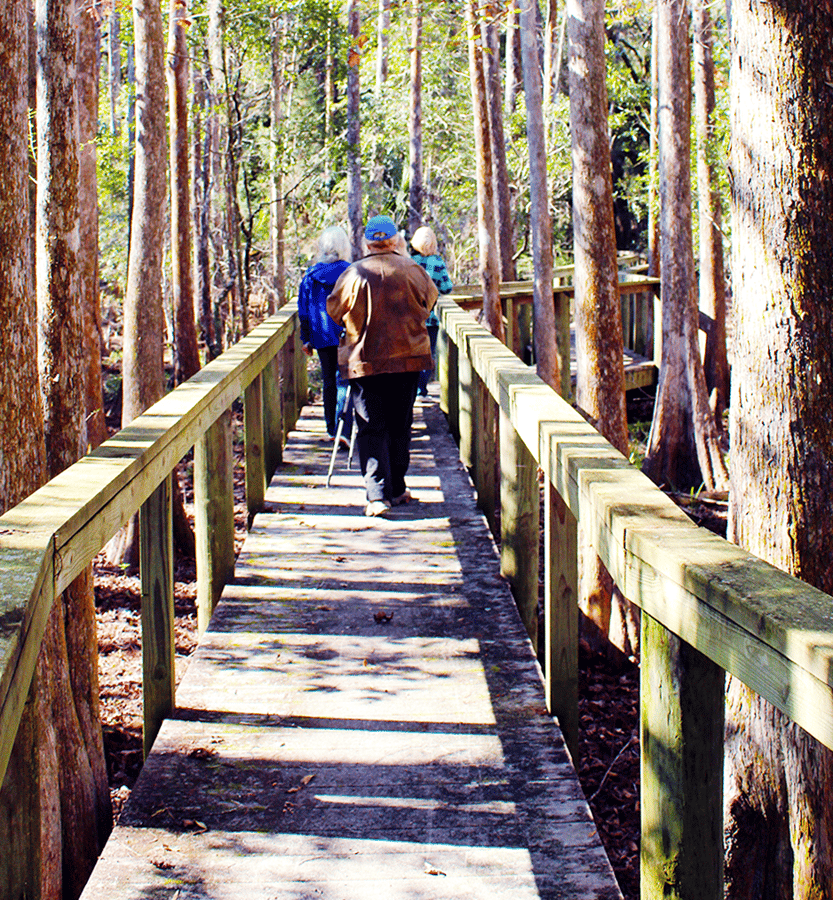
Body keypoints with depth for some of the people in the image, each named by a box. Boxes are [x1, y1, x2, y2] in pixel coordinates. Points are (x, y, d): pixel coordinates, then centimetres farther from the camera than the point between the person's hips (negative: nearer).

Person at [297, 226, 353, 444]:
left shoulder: (310, 275, 2)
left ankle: (332, 428, 25)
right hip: (348, 336, -3)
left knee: (328, 382, 17)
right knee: (345, 382, -4)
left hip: (322, 336, 3)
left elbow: (304, 310, 6)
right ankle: (343, 430, -18)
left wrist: (306, 338, 13)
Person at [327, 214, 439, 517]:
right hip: (408, 357, 2)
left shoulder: (354, 274, -9)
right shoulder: (412, 270, -5)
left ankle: (378, 494, -11)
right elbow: (429, 301, 12)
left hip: (365, 361, -2)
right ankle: (397, 489, 22)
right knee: (399, 425, 15)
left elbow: (334, 310, 4)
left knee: (371, 429, 1)